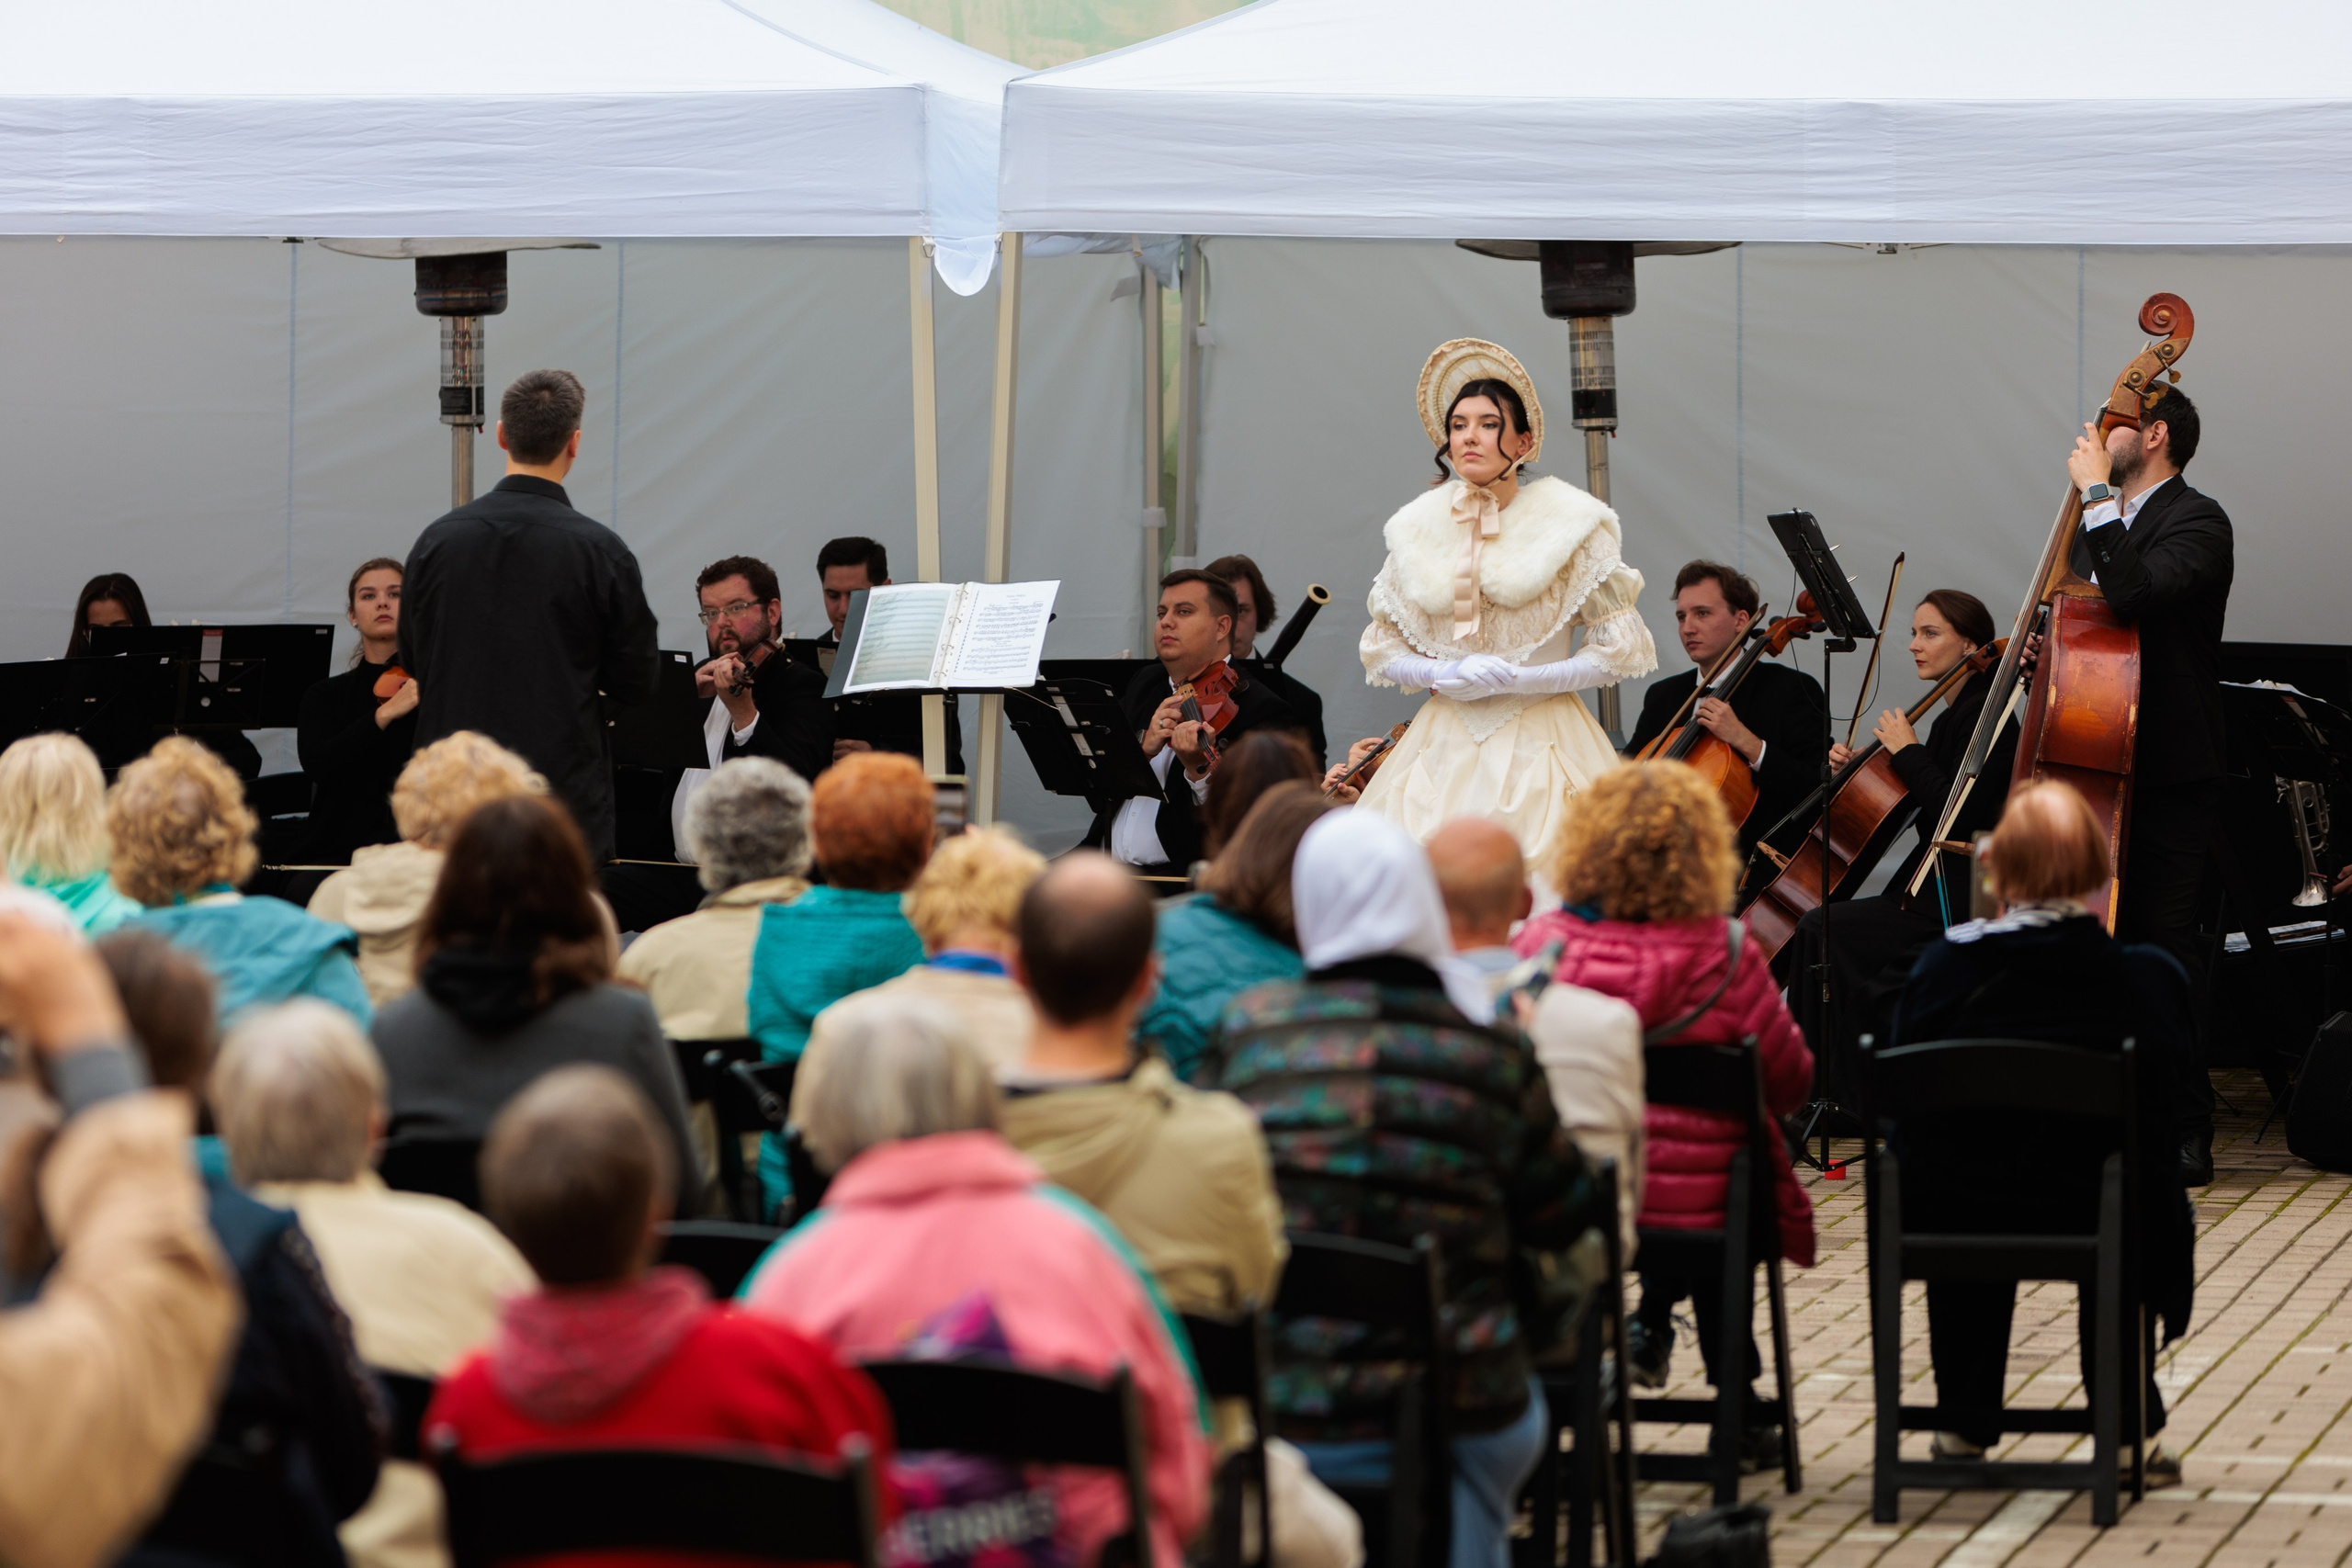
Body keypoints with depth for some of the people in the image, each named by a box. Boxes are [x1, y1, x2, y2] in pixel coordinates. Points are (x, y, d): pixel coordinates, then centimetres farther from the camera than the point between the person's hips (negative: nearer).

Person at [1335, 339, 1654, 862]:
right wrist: (1441, 675, -6)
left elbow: (1623, 651, -3)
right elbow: (1379, 651, 14)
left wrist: (1516, 680, -10)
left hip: (1538, 740, -3)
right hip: (1444, 745, 3)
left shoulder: (1566, 522, -2)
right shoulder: (1419, 528, 8)